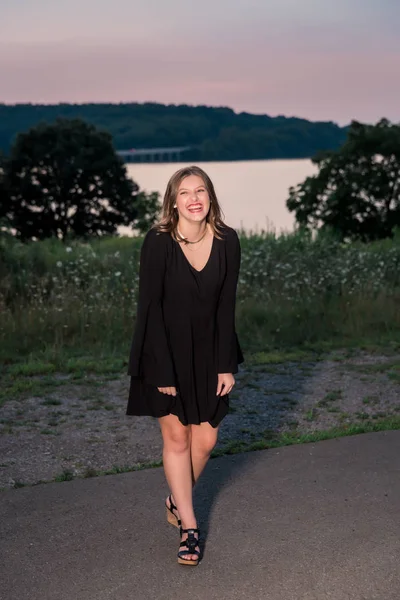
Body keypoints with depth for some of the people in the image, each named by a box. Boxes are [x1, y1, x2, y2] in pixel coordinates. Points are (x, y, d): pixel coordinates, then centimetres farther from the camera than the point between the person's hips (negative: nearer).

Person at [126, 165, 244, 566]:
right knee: (176, 437, 2)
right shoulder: (158, 242, -17)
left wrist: (226, 365, -5)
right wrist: (163, 371, -17)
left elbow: (226, 306, -3)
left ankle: (176, 500, 32)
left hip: (208, 351, 3)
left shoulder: (227, 241, -8)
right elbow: (150, 307, -15)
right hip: (165, 351, -3)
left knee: (205, 440, 5)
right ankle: (188, 526, 14)